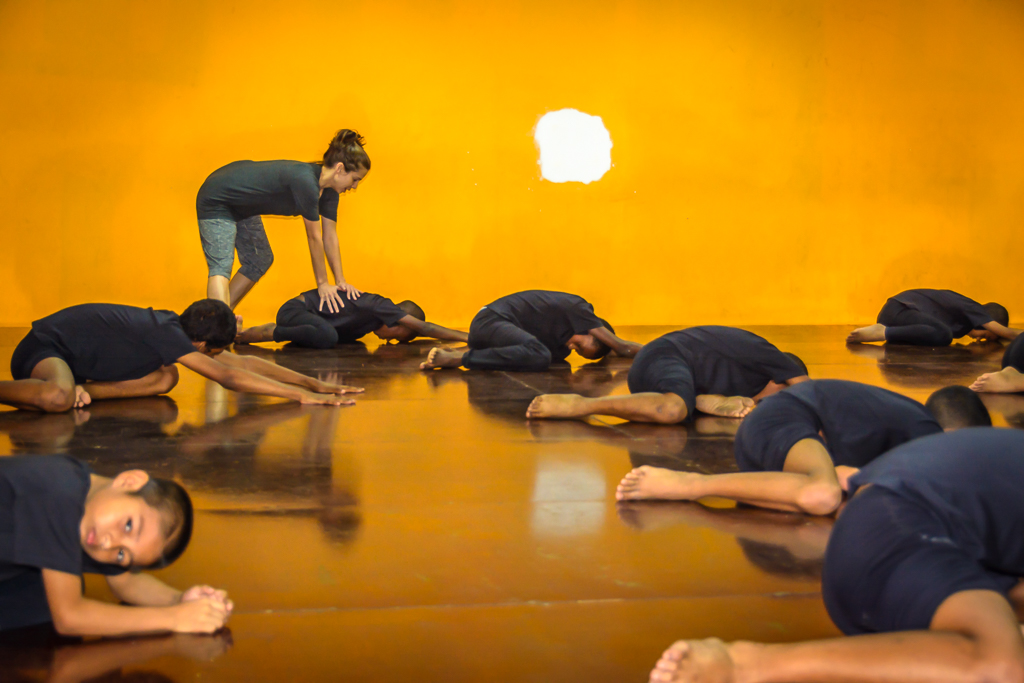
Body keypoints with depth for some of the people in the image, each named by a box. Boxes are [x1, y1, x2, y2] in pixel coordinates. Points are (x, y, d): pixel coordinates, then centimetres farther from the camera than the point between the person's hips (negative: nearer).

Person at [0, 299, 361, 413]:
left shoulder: (175, 327, -1)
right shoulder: (165, 333, -27)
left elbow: (241, 362, 2)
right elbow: (227, 375, -31)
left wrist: (314, 383, -3)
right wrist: (303, 396, -32)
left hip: (77, 357, 10)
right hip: (44, 347, -10)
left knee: (165, 378, -2)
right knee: (56, 398, -44)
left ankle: (79, 390, -6)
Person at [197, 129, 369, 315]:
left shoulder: (329, 191, -6)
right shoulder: (305, 181, -34)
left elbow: (330, 236, 1)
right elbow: (314, 238, -26)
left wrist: (340, 281, 1)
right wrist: (322, 284, -17)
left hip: (242, 208, 11)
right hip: (217, 200, -11)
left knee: (260, 262, 17)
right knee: (221, 266, -22)